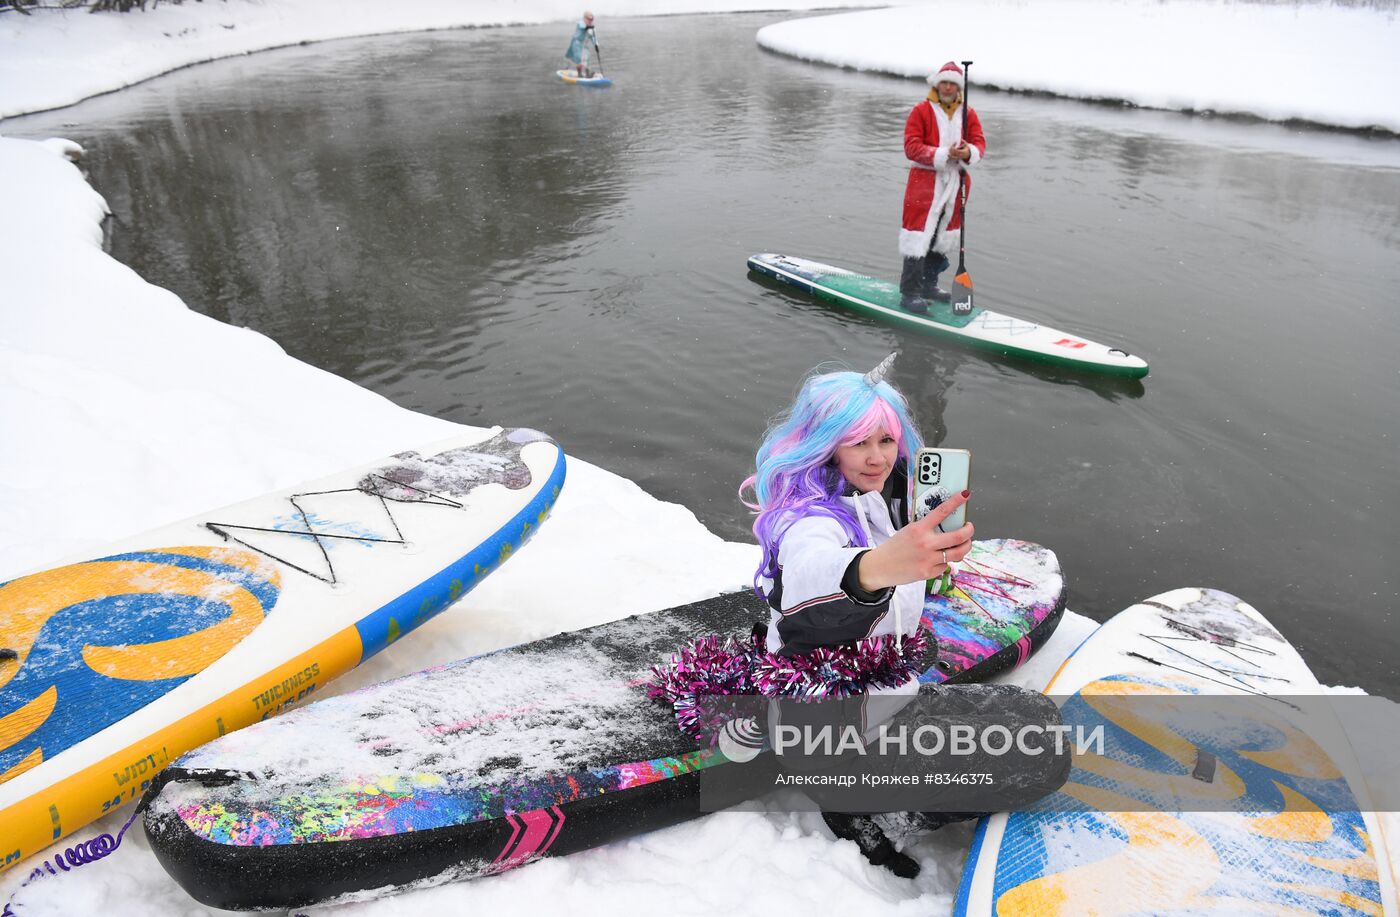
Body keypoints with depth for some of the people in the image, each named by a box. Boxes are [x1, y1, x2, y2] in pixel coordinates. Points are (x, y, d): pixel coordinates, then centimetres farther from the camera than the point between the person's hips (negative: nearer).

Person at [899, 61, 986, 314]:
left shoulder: (968, 114, 10)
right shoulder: (921, 111, -4)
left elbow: (979, 142, 4)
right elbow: (911, 146, -12)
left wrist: (969, 153, -20)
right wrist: (943, 155, -22)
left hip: (955, 182, 6)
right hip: (925, 181, -6)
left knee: (942, 236, 14)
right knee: (919, 237, -10)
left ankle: (929, 285, 28)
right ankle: (909, 293, -7)